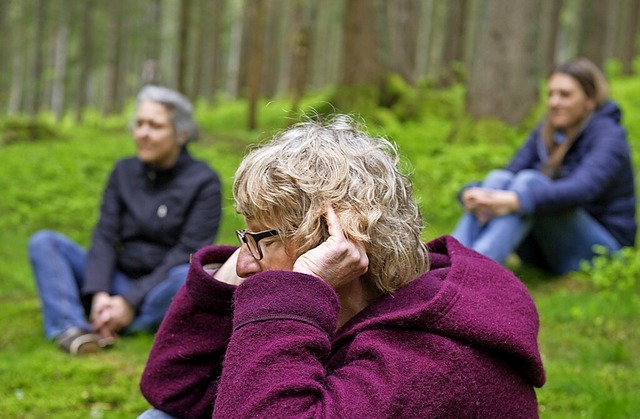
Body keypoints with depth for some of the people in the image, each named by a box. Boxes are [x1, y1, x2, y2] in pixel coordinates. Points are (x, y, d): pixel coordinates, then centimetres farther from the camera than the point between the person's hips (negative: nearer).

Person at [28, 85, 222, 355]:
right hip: (120, 281, 4)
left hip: (162, 293, -4)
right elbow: (105, 237, -1)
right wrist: (99, 294, -19)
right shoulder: (124, 171, 7)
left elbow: (189, 253, -15)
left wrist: (131, 302, -22)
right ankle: (71, 328, -33)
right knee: (44, 242, -10)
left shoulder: (203, 181, -7)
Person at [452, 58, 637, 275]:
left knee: (530, 182, -30)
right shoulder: (545, 132, 7)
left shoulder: (609, 137, -12)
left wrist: (517, 201, -48)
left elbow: (581, 189, -32)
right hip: (546, 250, 6)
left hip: (599, 249, -6)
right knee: (498, 178, -19)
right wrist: (471, 193, -27)